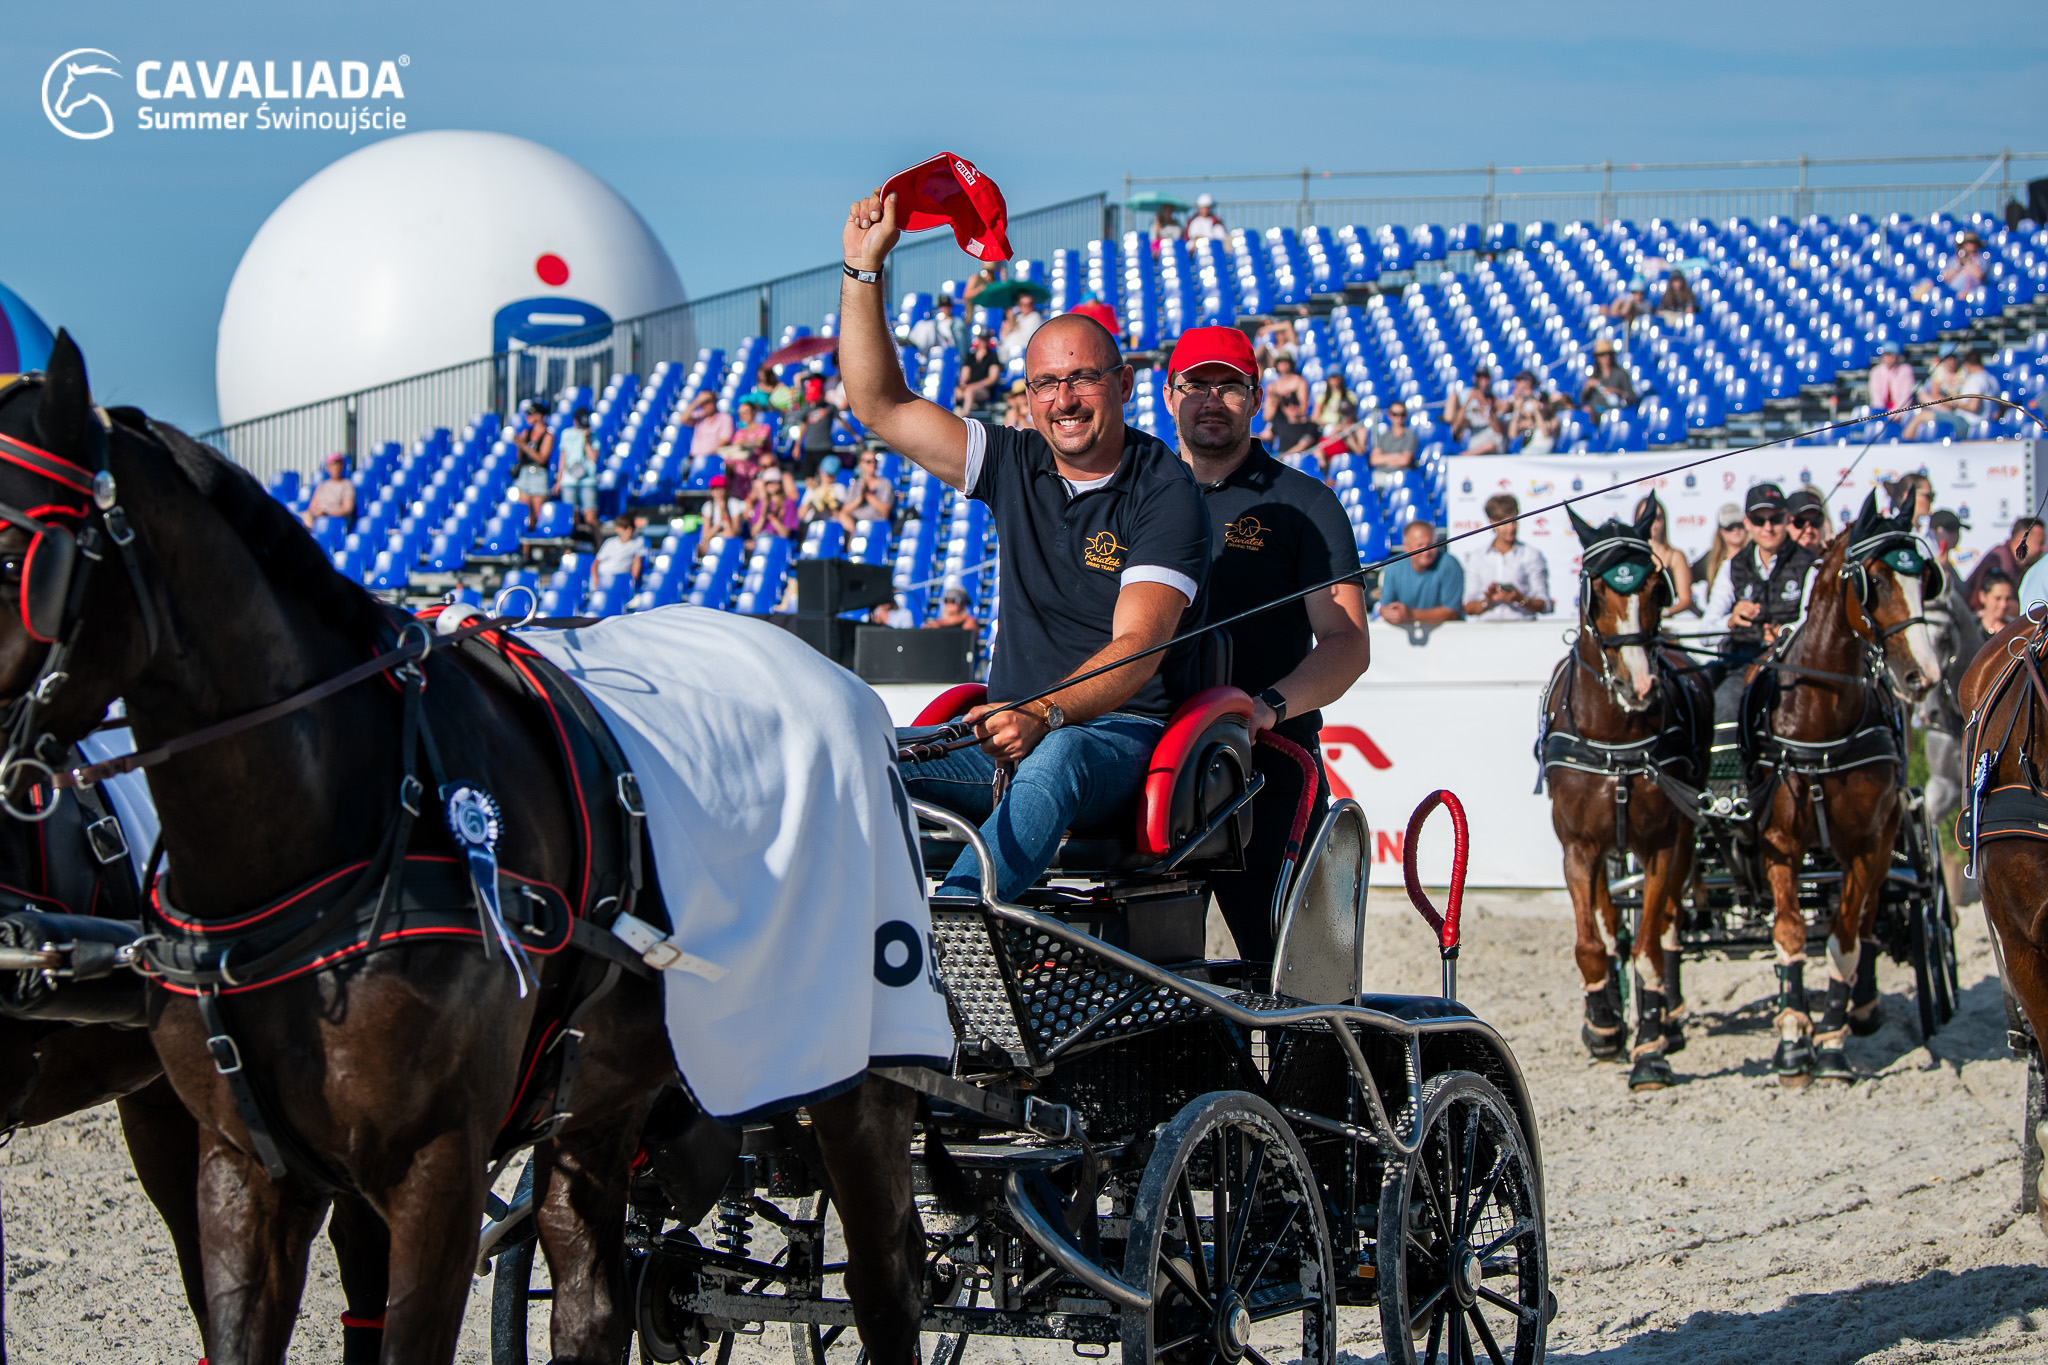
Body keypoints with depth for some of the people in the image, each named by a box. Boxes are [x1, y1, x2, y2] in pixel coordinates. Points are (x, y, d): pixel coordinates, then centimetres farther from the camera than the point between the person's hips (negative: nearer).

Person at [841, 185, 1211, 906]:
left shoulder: (1164, 491, -6)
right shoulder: (1015, 466, 12)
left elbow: (1136, 649, -17)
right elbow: (881, 406, 13)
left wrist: (1046, 714, -35)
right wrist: (864, 266, 6)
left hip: (1123, 735, -6)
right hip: (1011, 725, 6)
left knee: (1056, 759, -42)